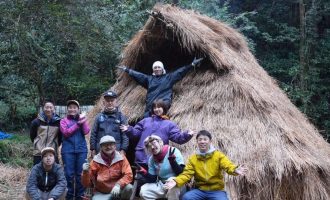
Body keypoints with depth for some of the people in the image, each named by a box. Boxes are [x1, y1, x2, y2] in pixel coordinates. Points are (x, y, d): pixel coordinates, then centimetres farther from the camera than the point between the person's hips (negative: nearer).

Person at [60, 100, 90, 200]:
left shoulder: (82, 119, 13)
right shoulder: (64, 121, 7)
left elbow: (86, 131, -3)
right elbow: (66, 132, -11)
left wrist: (83, 121, -11)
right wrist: (78, 124, -12)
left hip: (81, 150, 2)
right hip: (68, 150, -1)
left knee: (80, 173, 3)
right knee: (69, 174, 0)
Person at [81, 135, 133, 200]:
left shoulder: (121, 158, -7)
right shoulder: (96, 161, -8)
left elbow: (128, 175, -15)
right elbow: (87, 184, -7)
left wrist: (118, 185, -32)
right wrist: (85, 172, -27)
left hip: (117, 190, 1)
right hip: (101, 193, -1)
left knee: (128, 187, -29)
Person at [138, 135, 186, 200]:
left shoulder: (173, 151, -12)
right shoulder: (152, 159, 4)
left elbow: (181, 173, -15)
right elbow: (152, 179, 3)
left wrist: (172, 161, -31)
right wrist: (144, 173, -15)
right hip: (161, 185, 5)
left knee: (172, 190, -37)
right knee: (143, 191, -13)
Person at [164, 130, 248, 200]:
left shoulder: (218, 155, 1)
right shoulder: (193, 158, 5)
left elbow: (228, 166, -15)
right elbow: (187, 174, -6)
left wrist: (235, 170, -41)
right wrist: (175, 181, -27)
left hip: (217, 190, -1)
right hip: (200, 190, 2)